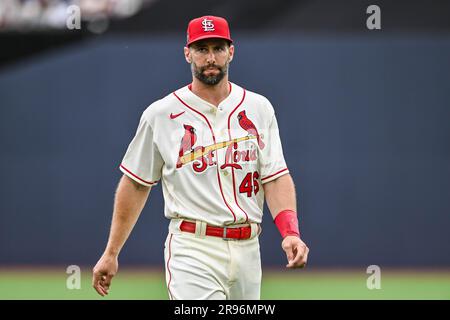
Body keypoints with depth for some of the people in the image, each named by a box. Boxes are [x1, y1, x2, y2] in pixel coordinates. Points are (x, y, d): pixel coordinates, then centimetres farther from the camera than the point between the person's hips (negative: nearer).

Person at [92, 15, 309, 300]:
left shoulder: (258, 108, 9)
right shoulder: (161, 114, 2)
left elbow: (276, 176, 2)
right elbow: (136, 184, 7)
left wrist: (290, 233, -15)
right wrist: (111, 253, 6)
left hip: (247, 250, 4)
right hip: (193, 250, -4)